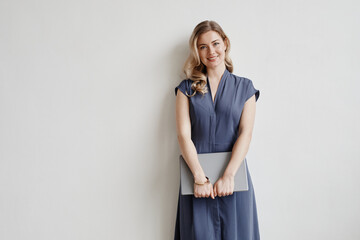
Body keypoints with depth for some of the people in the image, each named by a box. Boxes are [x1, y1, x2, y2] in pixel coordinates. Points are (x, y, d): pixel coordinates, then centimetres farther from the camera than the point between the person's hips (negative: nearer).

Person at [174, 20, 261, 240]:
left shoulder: (244, 87, 7)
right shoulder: (187, 89, 6)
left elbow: (246, 134, -3)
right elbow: (184, 135, -4)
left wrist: (228, 175, -16)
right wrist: (200, 177, -16)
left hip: (233, 174, 0)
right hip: (198, 175, 0)